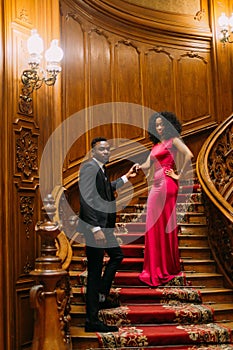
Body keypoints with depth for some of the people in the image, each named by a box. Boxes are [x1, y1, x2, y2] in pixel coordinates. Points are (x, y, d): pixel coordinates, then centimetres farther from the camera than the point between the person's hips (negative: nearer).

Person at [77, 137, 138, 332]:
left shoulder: (101, 169, 14)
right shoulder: (89, 167, -15)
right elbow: (87, 199, -23)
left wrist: (126, 177, 31)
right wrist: (96, 229, -27)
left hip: (103, 225, 10)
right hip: (94, 226, -10)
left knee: (117, 255, 24)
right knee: (95, 271, -5)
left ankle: (101, 297, 32)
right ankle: (92, 320, 2)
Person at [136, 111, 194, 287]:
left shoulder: (173, 140, -4)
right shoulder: (156, 145, 20)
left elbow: (189, 155, -19)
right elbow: (147, 164, 15)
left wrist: (179, 175, -13)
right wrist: (139, 167, -6)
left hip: (167, 185, -8)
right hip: (156, 185, 8)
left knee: (165, 224, -3)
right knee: (154, 225, 8)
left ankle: (168, 268, 6)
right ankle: (156, 267, 17)